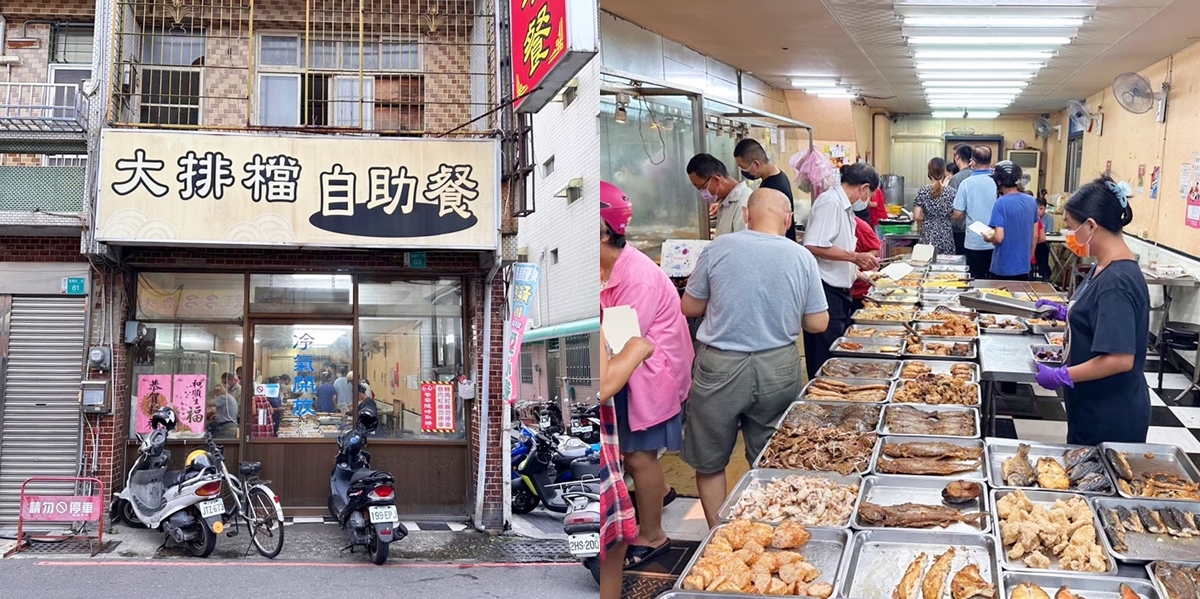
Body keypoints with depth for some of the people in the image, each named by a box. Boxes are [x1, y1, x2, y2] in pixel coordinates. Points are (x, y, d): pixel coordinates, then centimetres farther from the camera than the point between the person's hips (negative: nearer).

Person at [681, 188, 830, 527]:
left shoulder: (719, 249, -8)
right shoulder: (802, 258, -4)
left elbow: (690, 308, 1)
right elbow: (818, 324, 0)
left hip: (720, 369, -2)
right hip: (779, 369, 2)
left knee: (709, 462, 15)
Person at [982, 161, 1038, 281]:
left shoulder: (1001, 203, -16)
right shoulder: (1031, 201, 3)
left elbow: (999, 238, -21)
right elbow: (1034, 235, 10)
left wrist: (988, 238, 1)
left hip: (1003, 268, -6)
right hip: (1023, 266, 6)